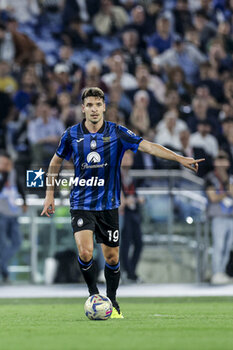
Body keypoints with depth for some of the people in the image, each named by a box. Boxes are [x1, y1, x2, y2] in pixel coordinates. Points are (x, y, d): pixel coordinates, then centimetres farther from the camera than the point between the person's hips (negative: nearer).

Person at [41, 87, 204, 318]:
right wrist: (50, 194, 11)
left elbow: (149, 146, -11)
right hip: (81, 204, -1)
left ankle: (112, 303, 23)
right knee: (85, 252, -18)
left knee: (112, 257, 5)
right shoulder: (72, 135, -1)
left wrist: (180, 159, -21)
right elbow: (55, 163, 14)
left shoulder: (117, 133, -4)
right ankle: (93, 294, 5)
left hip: (108, 204, 1)